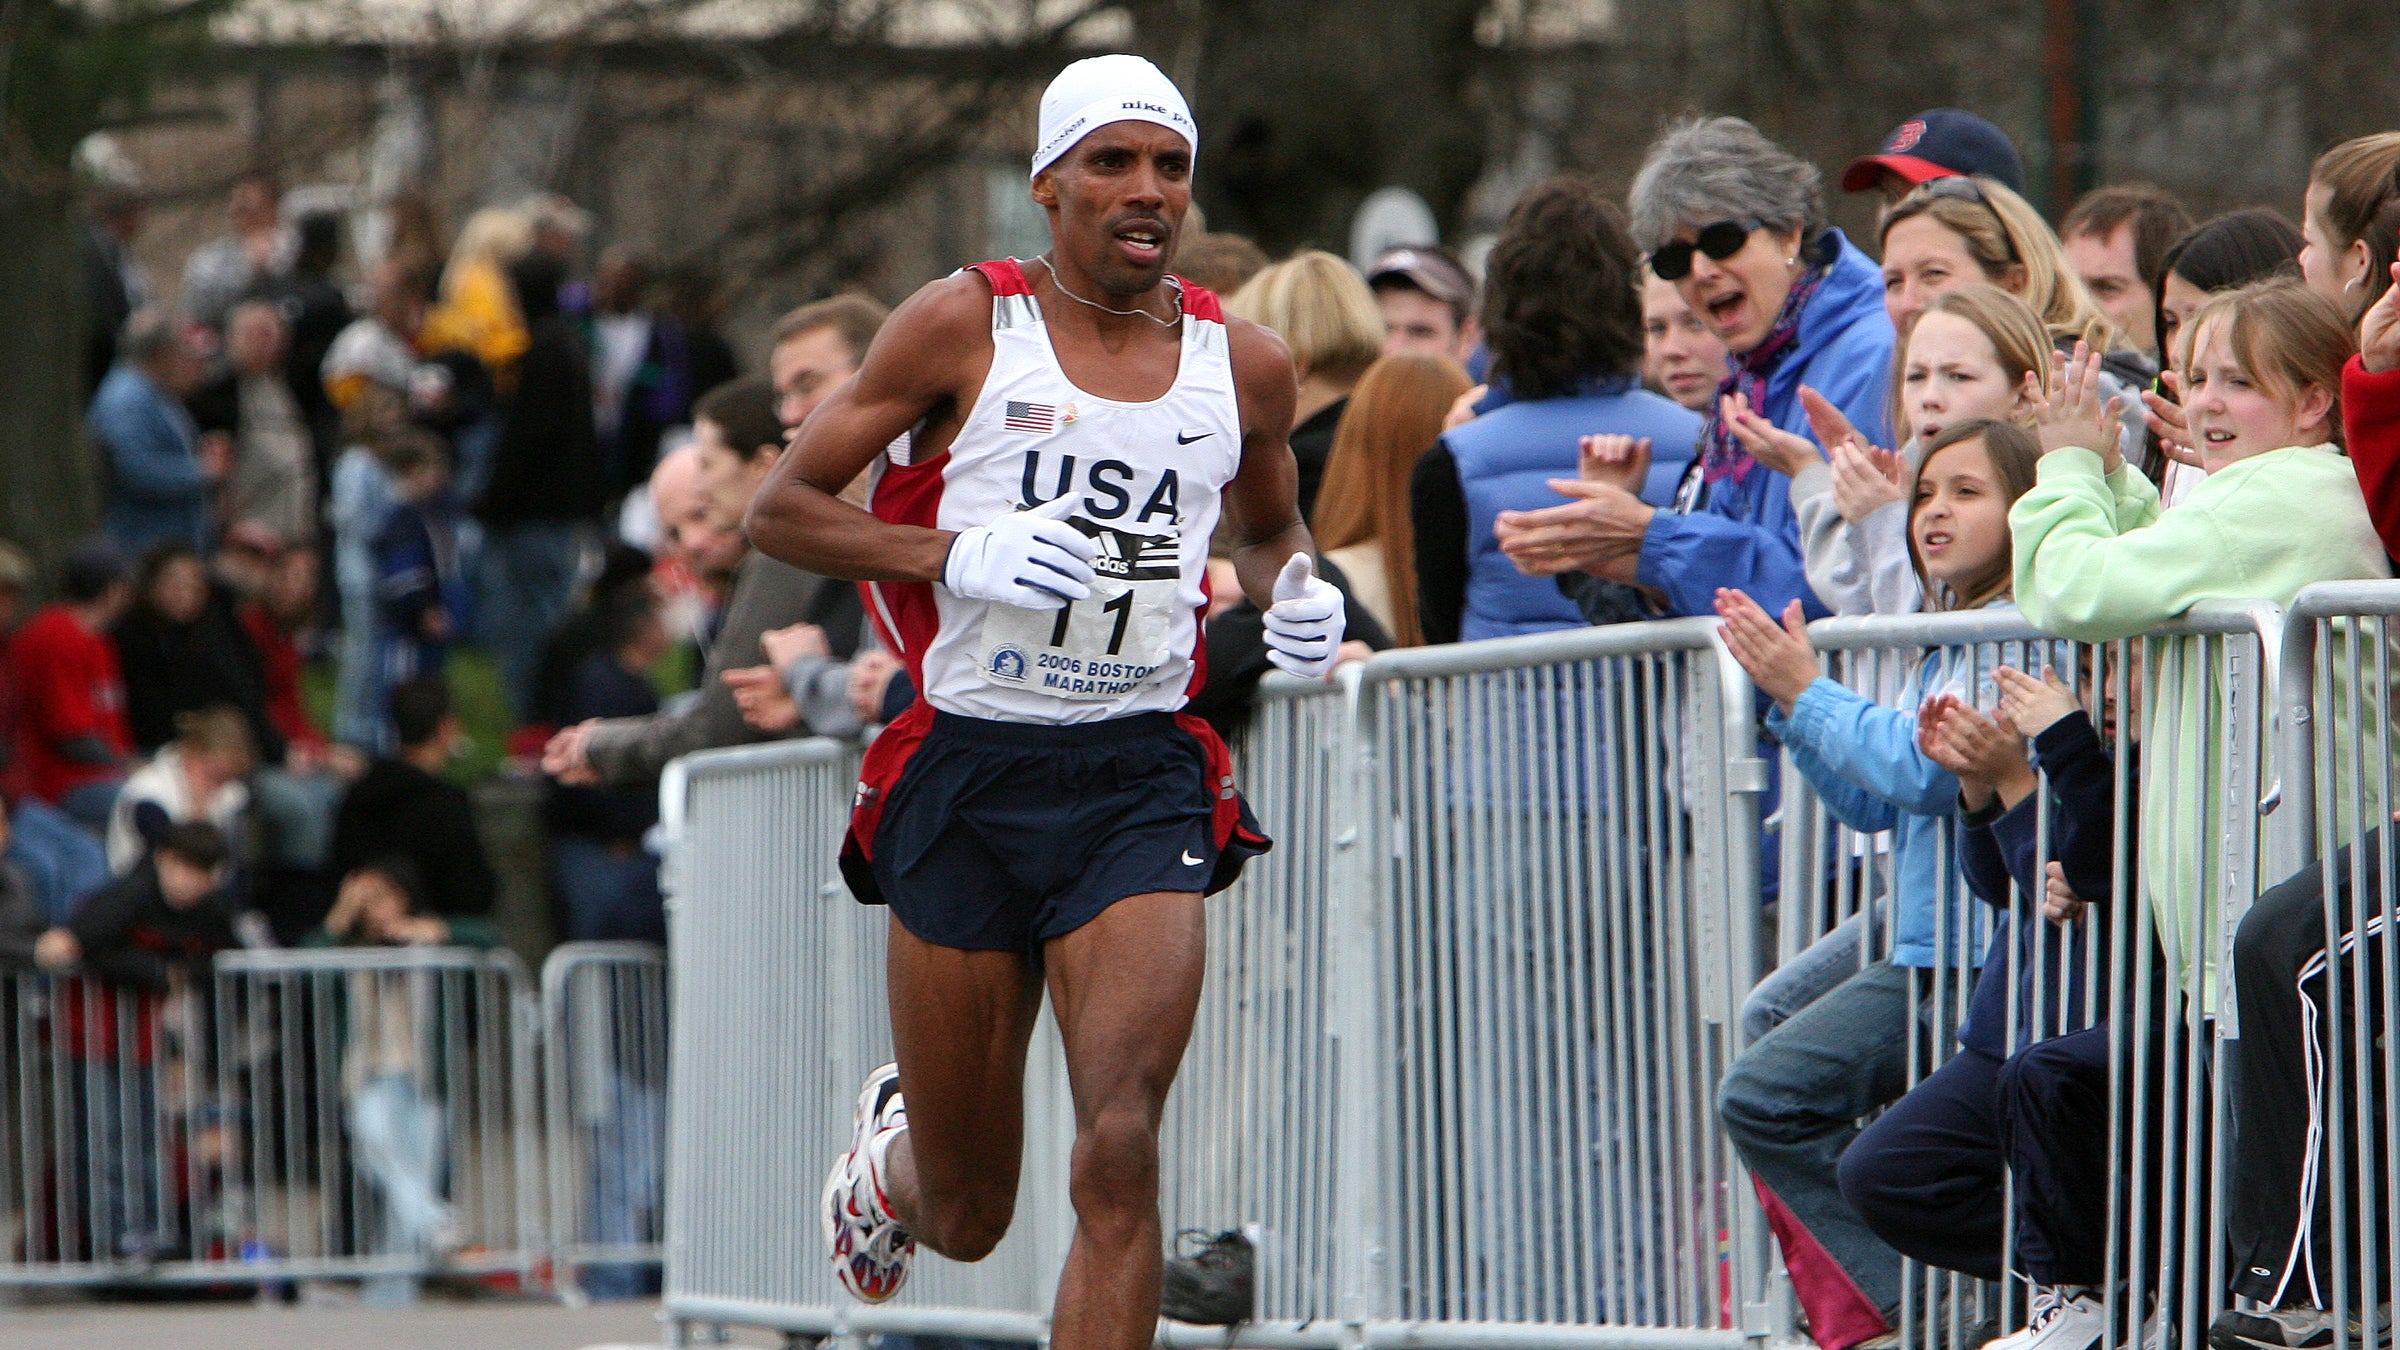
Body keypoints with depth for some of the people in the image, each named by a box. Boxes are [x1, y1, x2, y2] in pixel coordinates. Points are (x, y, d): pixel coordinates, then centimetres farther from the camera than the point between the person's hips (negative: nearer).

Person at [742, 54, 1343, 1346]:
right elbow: (781, 509, -2)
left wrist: (1294, 591, 3)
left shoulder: (1244, 365, 6)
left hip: (1141, 777, 1)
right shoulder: (964, 326, -3)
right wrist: (958, 554, -18)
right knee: (967, 1216, 10)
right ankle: (890, 1152, 48)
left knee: (1119, 1155, -20)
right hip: (966, 776, -1)